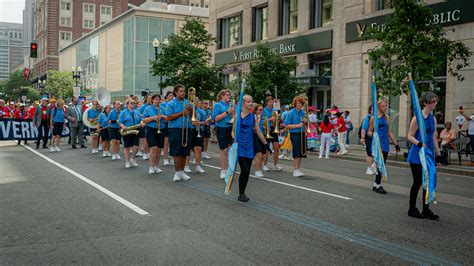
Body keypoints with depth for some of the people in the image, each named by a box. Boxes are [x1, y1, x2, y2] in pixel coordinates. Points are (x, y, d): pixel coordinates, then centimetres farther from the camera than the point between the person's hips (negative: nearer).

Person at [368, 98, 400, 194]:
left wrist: (396, 143, 17)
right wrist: (372, 134, -23)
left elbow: (389, 132, 18)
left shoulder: (387, 118, 14)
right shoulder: (374, 118, -3)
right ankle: (378, 185, -3)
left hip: (385, 145, 6)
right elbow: (369, 132, -1)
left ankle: (376, 185, 19)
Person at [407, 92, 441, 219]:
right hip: (417, 155, -7)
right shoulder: (418, 118, -11)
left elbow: (434, 139, 16)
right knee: (418, 182, 0)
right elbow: (410, 136, -11)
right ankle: (412, 209, 14)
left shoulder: (433, 119, 11)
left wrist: (438, 155, 15)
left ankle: (426, 210, 18)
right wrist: (420, 144, -28)